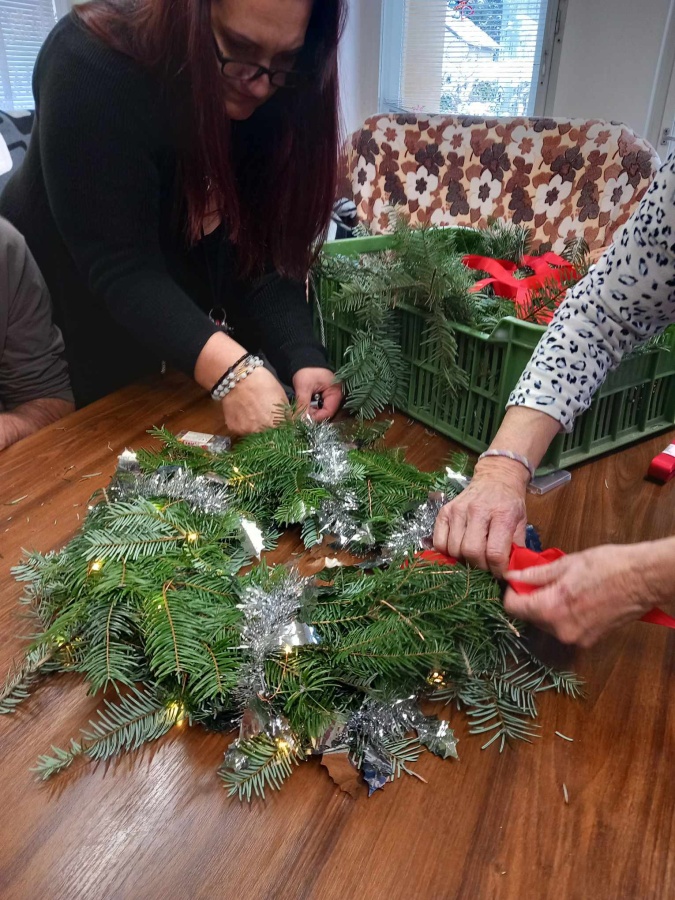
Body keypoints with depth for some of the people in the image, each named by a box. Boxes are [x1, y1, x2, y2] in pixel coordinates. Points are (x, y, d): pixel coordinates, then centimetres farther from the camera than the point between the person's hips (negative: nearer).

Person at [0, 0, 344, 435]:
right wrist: (231, 370, -46)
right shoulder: (92, 63, -28)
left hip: (194, 316, 4)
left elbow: (267, 253, -18)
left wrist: (303, 358, -34)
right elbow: (121, 265, -33)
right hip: (71, 327, -3)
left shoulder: (278, 99, -13)